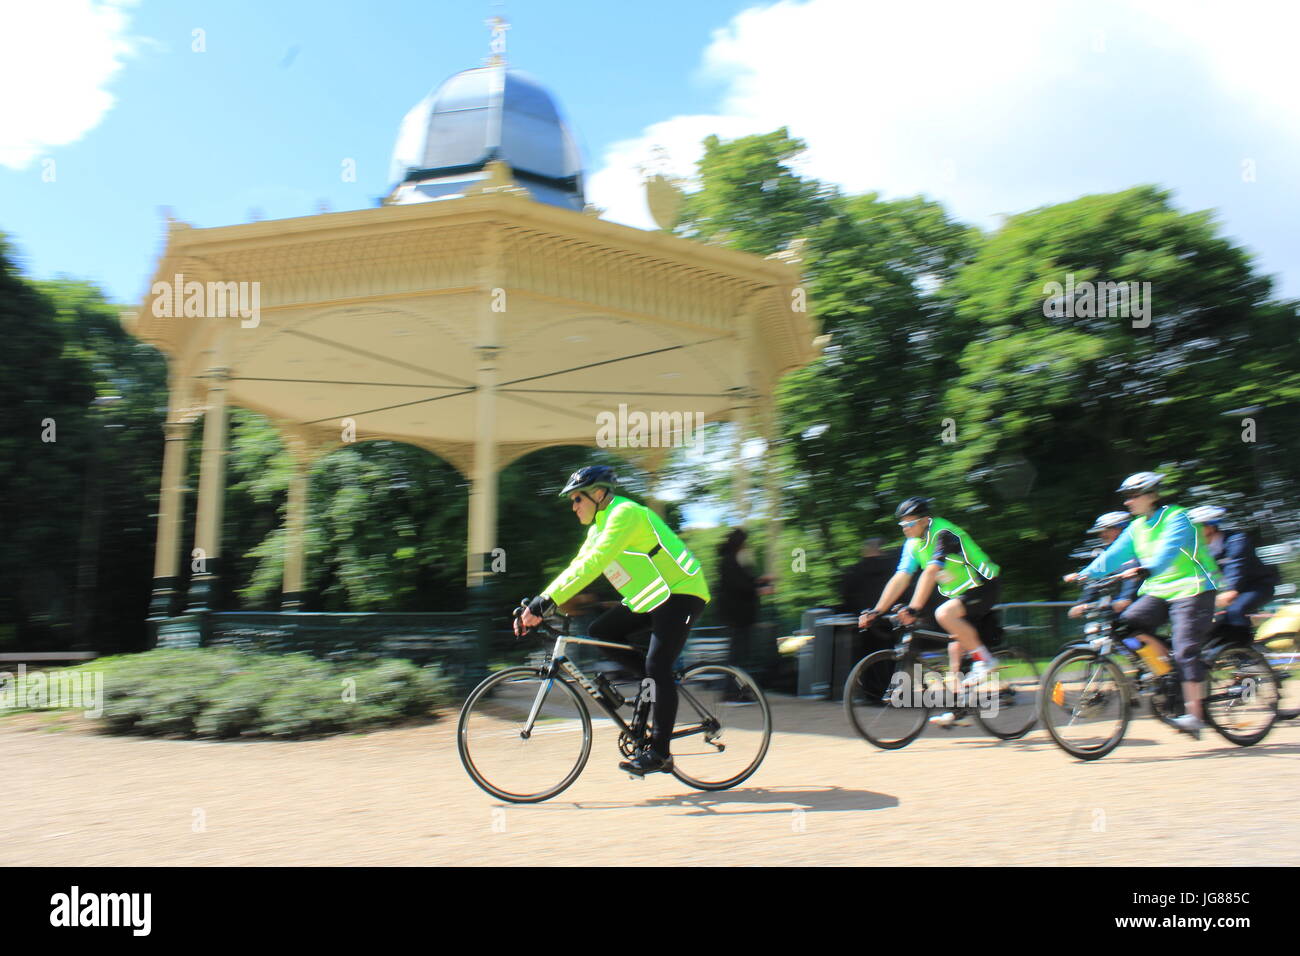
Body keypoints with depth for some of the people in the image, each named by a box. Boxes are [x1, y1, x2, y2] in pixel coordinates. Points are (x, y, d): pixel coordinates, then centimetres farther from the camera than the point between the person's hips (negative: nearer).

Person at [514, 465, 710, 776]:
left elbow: (593, 563, -30)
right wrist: (537, 606, -4)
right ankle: (654, 684, 8)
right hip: (651, 597, 9)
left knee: (657, 667, -16)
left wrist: (547, 599, -36)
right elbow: (576, 568, 8)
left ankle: (660, 752, -6)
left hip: (680, 593, -9)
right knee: (598, 632, -1)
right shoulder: (599, 527, 11)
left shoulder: (625, 513, -18)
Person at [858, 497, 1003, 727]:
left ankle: (984, 660, -13)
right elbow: (900, 579, -2)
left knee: (944, 613, -31)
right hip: (961, 593, 9)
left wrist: (913, 609, -43)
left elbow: (930, 574, -35)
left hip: (984, 587, -9)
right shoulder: (913, 543, 1)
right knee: (956, 647, 5)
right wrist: (876, 611, -10)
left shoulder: (943, 534, -24)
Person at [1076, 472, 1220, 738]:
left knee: (1185, 651, -13)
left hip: (1191, 590, -7)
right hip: (1158, 591, 7)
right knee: (1129, 622, -17)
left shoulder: (1177, 518, -11)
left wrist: (1146, 570, -48)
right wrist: (1086, 574, -10)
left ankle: (1194, 715, -6)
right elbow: (1114, 554, 3)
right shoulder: (1137, 527, 10)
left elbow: (1168, 550, -30)